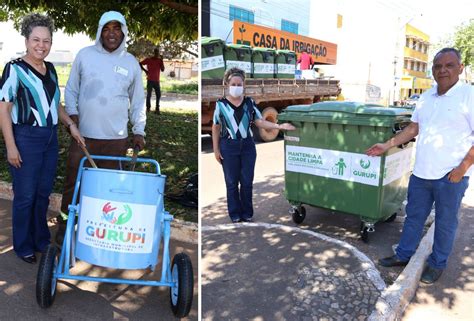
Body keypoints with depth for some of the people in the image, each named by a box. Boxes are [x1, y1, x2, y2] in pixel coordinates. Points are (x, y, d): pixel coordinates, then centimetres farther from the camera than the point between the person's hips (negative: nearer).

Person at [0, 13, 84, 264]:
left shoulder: (50, 69, 10)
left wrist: (71, 125, 6)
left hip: (50, 139, 6)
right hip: (26, 139, -6)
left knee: (43, 193, 14)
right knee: (25, 196, 4)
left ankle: (41, 240, 30)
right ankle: (23, 246, 22)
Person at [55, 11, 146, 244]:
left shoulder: (131, 62, 7)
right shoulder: (85, 55, 4)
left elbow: (138, 100, 11)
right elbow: (71, 89, 10)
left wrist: (139, 130, 6)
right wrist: (72, 113, -4)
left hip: (116, 138, 1)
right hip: (83, 135, 0)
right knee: (73, 181, 6)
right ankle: (65, 222, 26)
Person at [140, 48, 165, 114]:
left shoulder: (159, 60, 8)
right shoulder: (148, 60, -1)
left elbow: (162, 69, -1)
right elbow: (140, 64, 4)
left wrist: (162, 61, -9)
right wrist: (145, 70, -5)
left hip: (157, 81, 3)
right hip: (150, 80, -3)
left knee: (158, 95, -1)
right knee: (149, 94, -1)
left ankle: (157, 109, 7)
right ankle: (148, 108, 11)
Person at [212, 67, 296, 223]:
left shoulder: (249, 102, 4)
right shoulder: (221, 104, -2)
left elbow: (260, 122, 0)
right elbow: (216, 128, 3)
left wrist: (280, 126, -12)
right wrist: (216, 149, -1)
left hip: (247, 146, 2)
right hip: (229, 147, -1)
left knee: (247, 182, 7)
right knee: (232, 182, 7)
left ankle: (247, 213, 22)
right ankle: (235, 214, 20)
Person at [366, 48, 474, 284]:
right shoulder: (426, 97, 9)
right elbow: (413, 128, 17)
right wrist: (387, 145, 10)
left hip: (451, 176, -5)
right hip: (421, 173, 6)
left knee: (445, 223, 11)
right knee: (413, 216, 17)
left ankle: (437, 264, 28)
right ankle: (403, 255, 32)